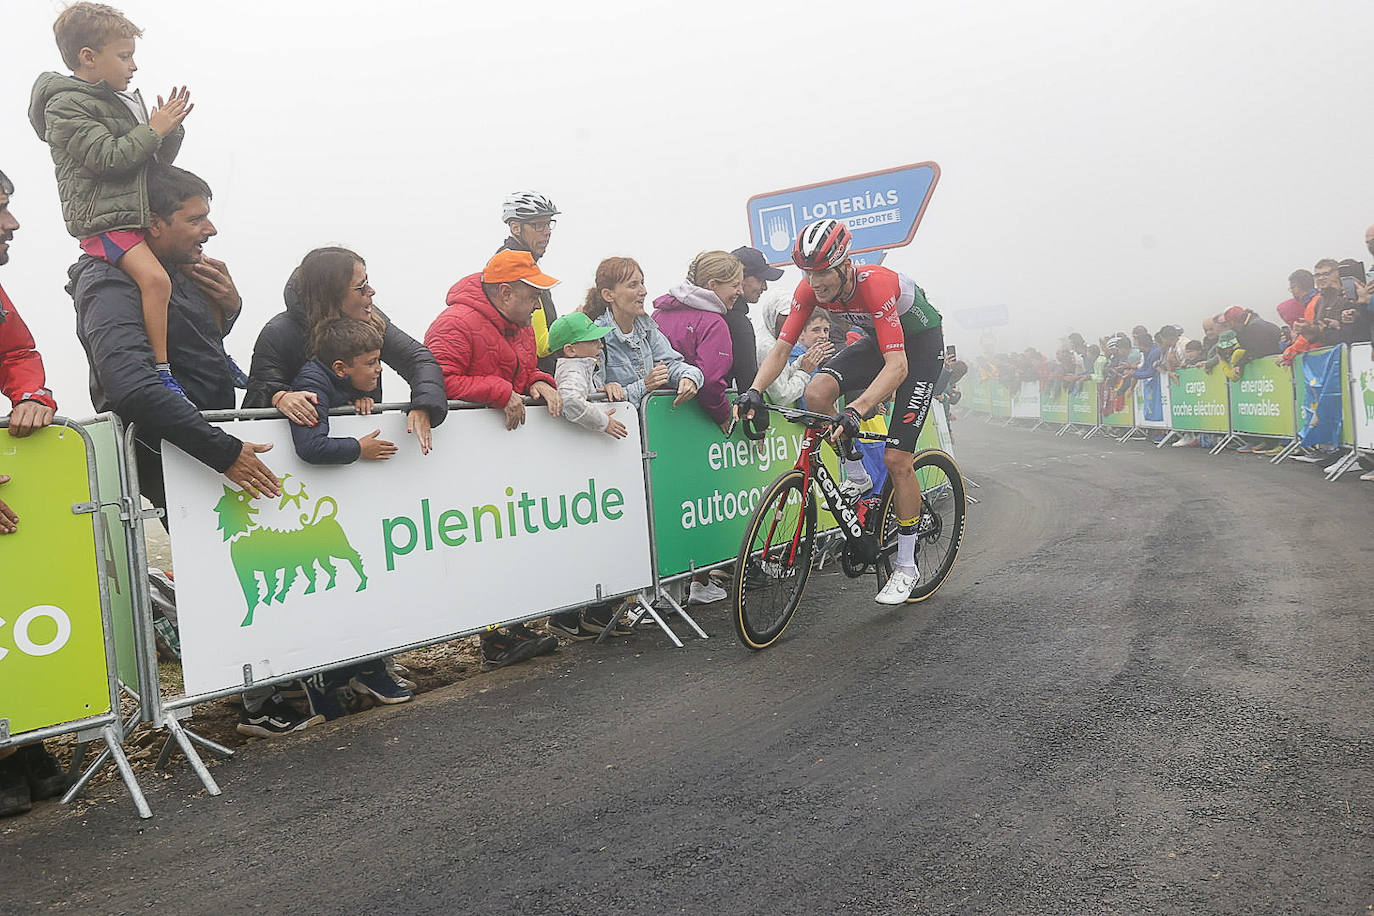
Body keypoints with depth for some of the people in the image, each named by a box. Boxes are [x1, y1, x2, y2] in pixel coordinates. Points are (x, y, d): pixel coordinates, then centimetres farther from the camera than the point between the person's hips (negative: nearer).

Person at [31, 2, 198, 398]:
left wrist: (171, 129, 4)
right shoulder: (66, 106, -7)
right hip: (103, 221, -9)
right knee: (155, 277, -29)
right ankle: (162, 371, -24)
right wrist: (153, 129, -10)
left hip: (144, 216, 9)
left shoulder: (124, 101, 17)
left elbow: (156, 163, 21)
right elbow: (107, 158, -19)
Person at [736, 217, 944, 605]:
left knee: (896, 458, -12)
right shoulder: (810, 289, -19)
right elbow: (781, 347, -16)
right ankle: (857, 477, 2)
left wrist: (856, 410, -55)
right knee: (817, 392, -23)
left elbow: (898, 366, -43)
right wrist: (754, 392, -33)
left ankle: (906, 566, 3)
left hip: (921, 343, -6)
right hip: (878, 340, 6)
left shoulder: (876, 285, -37)